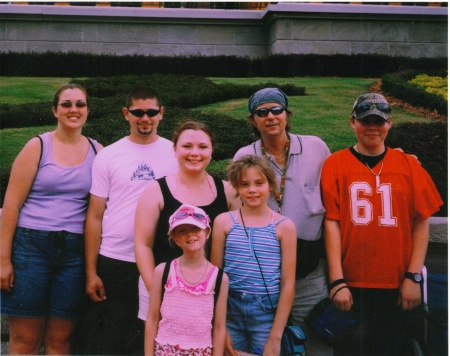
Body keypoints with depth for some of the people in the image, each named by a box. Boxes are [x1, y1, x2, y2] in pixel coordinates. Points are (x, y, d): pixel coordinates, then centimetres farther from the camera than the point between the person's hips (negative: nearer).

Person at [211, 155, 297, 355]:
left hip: (267, 315, -1)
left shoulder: (284, 226, -2)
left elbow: (288, 284, -3)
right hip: (229, 312, 1)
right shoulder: (224, 222, 1)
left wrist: (275, 336, -6)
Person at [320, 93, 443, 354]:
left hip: (397, 285, 2)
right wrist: (337, 281, -9)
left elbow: (421, 222, 4)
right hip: (351, 285, -2)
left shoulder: (408, 164, 5)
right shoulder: (336, 164, 0)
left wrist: (413, 276, -3)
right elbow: (332, 222, -5)